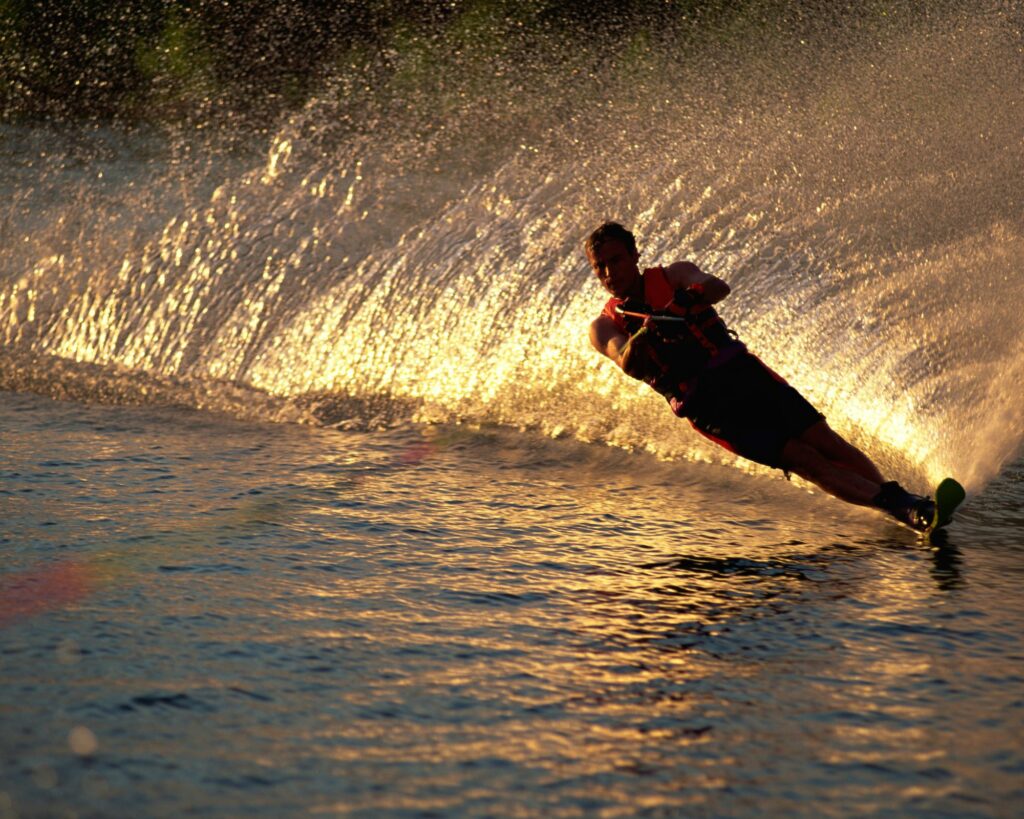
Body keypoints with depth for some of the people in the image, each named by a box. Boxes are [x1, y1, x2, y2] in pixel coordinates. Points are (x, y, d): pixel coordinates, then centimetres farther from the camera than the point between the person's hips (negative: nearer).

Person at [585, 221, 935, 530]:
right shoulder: (605, 327, 6)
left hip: (741, 370, 2)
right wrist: (647, 332, -38)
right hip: (705, 406, -2)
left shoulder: (673, 276, 8)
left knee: (827, 443, -10)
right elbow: (628, 364, -16)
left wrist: (695, 296, -38)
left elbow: (718, 287, -14)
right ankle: (900, 506, -19)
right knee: (805, 460, -14)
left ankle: (897, 496, -2)